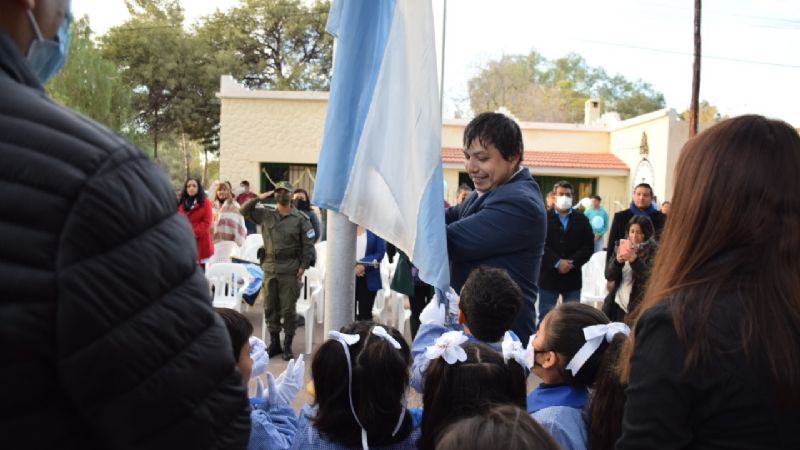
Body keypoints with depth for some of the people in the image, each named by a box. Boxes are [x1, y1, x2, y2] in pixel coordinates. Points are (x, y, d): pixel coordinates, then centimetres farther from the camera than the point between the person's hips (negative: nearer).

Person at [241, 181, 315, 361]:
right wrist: (259, 198, -4)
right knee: (270, 307, 10)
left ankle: (287, 346, 10)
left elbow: (308, 245, -3)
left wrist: (303, 267, -9)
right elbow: (244, 211, 8)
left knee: (288, 309, 0)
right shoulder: (265, 214, 7)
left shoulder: (300, 219, -2)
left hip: (290, 269, -4)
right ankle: (274, 343, 22)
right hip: (270, 267, 4)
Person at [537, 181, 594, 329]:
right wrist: (557, 262, -17)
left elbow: (588, 246, 1)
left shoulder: (582, 220, 10)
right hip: (548, 276, -2)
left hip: (572, 276, 2)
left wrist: (572, 263, -12)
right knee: (545, 317, 4)